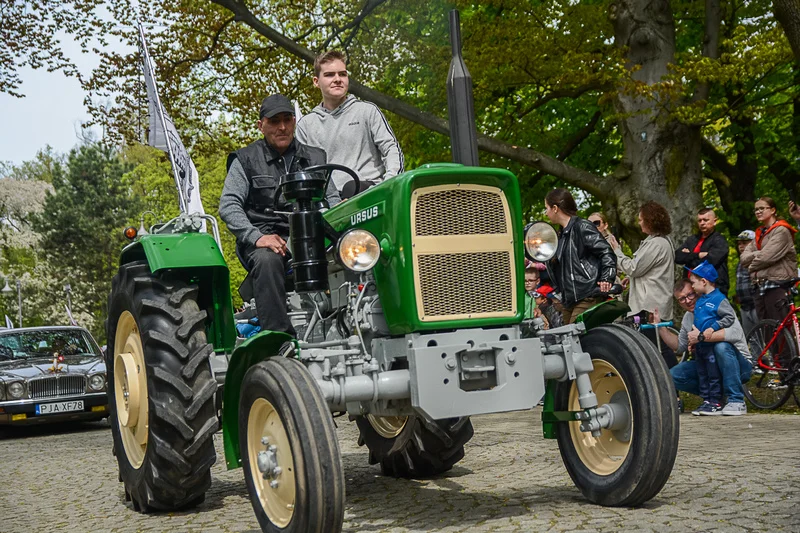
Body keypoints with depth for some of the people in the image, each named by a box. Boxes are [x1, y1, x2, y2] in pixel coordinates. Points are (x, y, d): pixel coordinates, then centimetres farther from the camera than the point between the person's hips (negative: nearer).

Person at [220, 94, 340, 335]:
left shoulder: (314, 158, 20)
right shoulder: (246, 160, 10)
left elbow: (331, 199, 16)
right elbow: (228, 205, 0)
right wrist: (256, 237, -17)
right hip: (264, 237, -2)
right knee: (267, 260, -37)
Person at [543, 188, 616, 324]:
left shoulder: (582, 227, -8)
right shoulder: (562, 234, 19)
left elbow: (607, 252, -12)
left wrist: (607, 279, -20)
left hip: (587, 298, -9)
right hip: (569, 300, 9)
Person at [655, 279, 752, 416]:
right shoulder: (688, 317, 8)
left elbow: (736, 333, -34)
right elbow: (680, 345, 17)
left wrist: (701, 336, -32)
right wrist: (659, 326, 6)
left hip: (739, 366, -6)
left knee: (722, 346, -38)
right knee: (673, 376, -11)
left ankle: (736, 401, -26)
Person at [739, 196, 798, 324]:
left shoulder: (781, 231, -5)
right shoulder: (760, 234, 20)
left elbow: (766, 257, -16)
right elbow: (744, 257, 9)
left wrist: (752, 266, 2)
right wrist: (757, 254, -9)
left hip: (777, 286, -8)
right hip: (760, 287, 8)